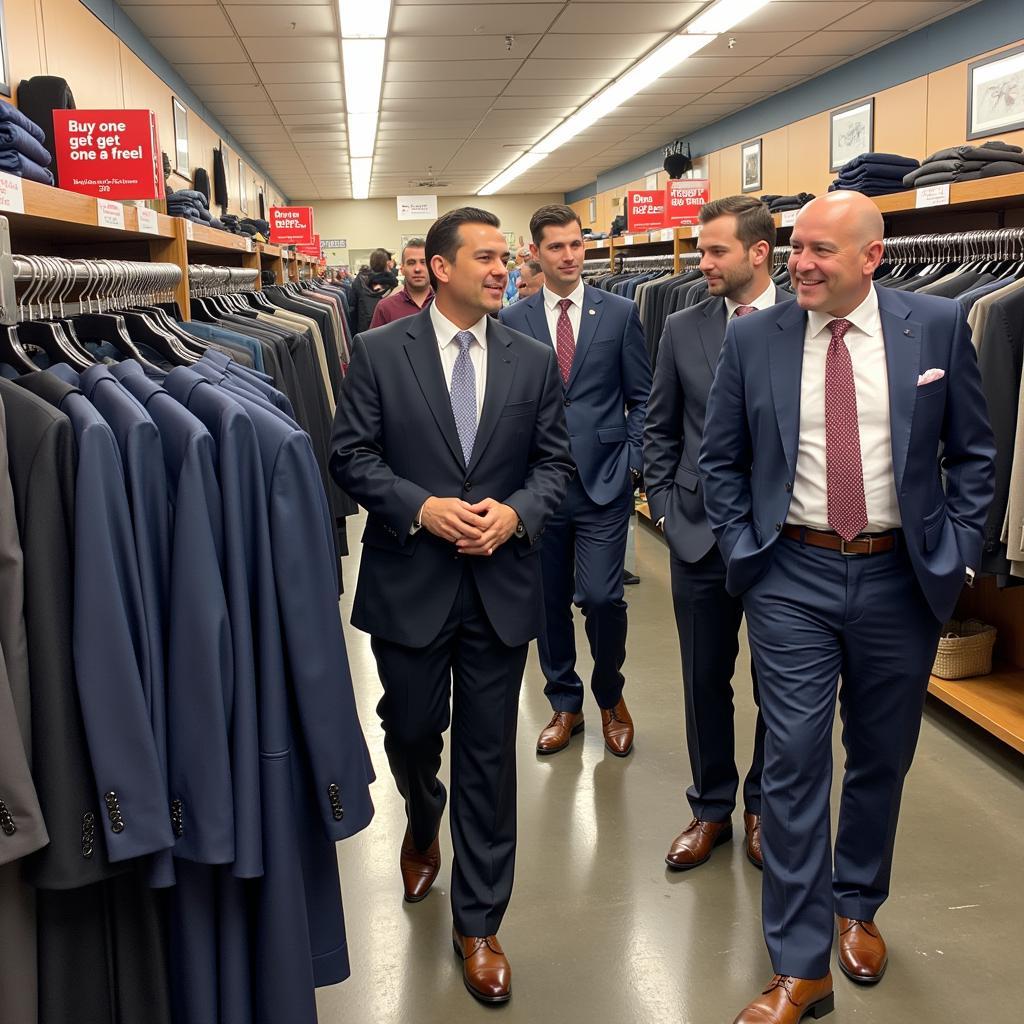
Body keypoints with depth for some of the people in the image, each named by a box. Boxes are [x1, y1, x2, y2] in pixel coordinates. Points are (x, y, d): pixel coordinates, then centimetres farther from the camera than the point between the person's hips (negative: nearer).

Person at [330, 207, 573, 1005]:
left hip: (501, 582, 1)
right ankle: (423, 827, 52)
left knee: (488, 754, 7)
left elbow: (556, 461, 5)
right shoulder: (380, 352, -2)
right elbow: (352, 455, -4)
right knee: (411, 731, 15)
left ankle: (479, 923, 23)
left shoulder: (534, 361, 3)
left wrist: (516, 512, -14)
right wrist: (421, 507, -17)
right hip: (408, 580, -1)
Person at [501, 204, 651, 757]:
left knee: (601, 597, -7)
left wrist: (632, 461, -3)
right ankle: (564, 703, 29)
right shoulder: (512, 320, 4)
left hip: (604, 480, -1)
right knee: (550, 600, 9)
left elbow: (641, 396, 6)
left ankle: (610, 696, 21)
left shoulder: (620, 312, 3)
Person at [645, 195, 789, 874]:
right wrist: (665, 509, 3)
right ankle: (712, 809, 30)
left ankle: (763, 805, 32)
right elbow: (659, 430, 10)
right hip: (701, 536, 2)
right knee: (706, 681, 12)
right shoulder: (683, 329, 3)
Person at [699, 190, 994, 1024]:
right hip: (793, 578, -1)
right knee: (795, 763, -1)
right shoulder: (753, 338, -2)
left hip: (901, 577, 1)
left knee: (882, 759, 15)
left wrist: (959, 552, -1)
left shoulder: (938, 327, -3)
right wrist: (741, 548, -1)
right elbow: (721, 459, 6)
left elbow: (973, 454, 5)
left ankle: (858, 906, 40)